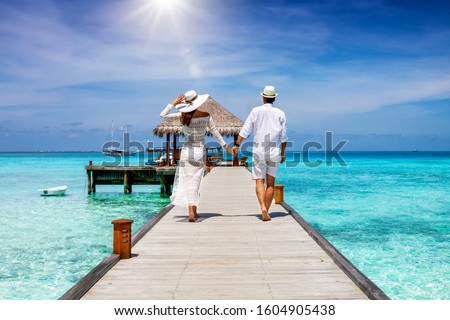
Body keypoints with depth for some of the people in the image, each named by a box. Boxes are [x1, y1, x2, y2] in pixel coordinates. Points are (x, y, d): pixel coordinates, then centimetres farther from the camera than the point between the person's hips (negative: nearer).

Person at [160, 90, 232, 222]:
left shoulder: (183, 116, -7)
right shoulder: (206, 116, -6)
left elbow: (162, 115, 0)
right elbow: (215, 132, 1)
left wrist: (174, 103, 0)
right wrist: (226, 146, 12)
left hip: (187, 151, -1)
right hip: (200, 152, 1)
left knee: (187, 182, 3)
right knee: (195, 182, 10)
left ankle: (191, 212, -8)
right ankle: (194, 211, 14)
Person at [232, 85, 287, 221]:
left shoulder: (255, 111, 0)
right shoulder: (280, 113, 4)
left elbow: (245, 130, -4)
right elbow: (283, 137, 6)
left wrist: (237, 145, 2)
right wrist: (283, 153, 15)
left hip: (258, 150, -1)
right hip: (274, 151, 1)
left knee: (259, 181, -1)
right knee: (270, 183, 9)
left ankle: (263, 208, -21)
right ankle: (267, 211, 10)